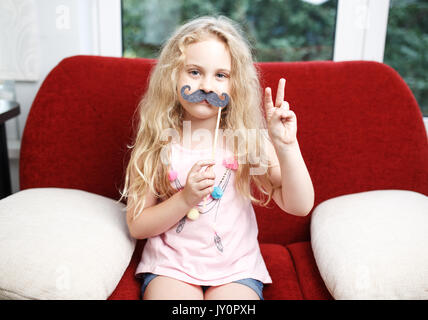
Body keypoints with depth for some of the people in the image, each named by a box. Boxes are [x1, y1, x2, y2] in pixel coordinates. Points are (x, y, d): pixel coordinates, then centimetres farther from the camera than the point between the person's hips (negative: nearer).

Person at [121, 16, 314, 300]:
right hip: (171, 265, 0)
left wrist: (286, 145, -25)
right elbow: (137, 226, -4)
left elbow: (299, 206, -11)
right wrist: (185, 199, -20)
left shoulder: (250, 138, -5)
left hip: (236, 268, 1)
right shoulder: (156, 142, -5)